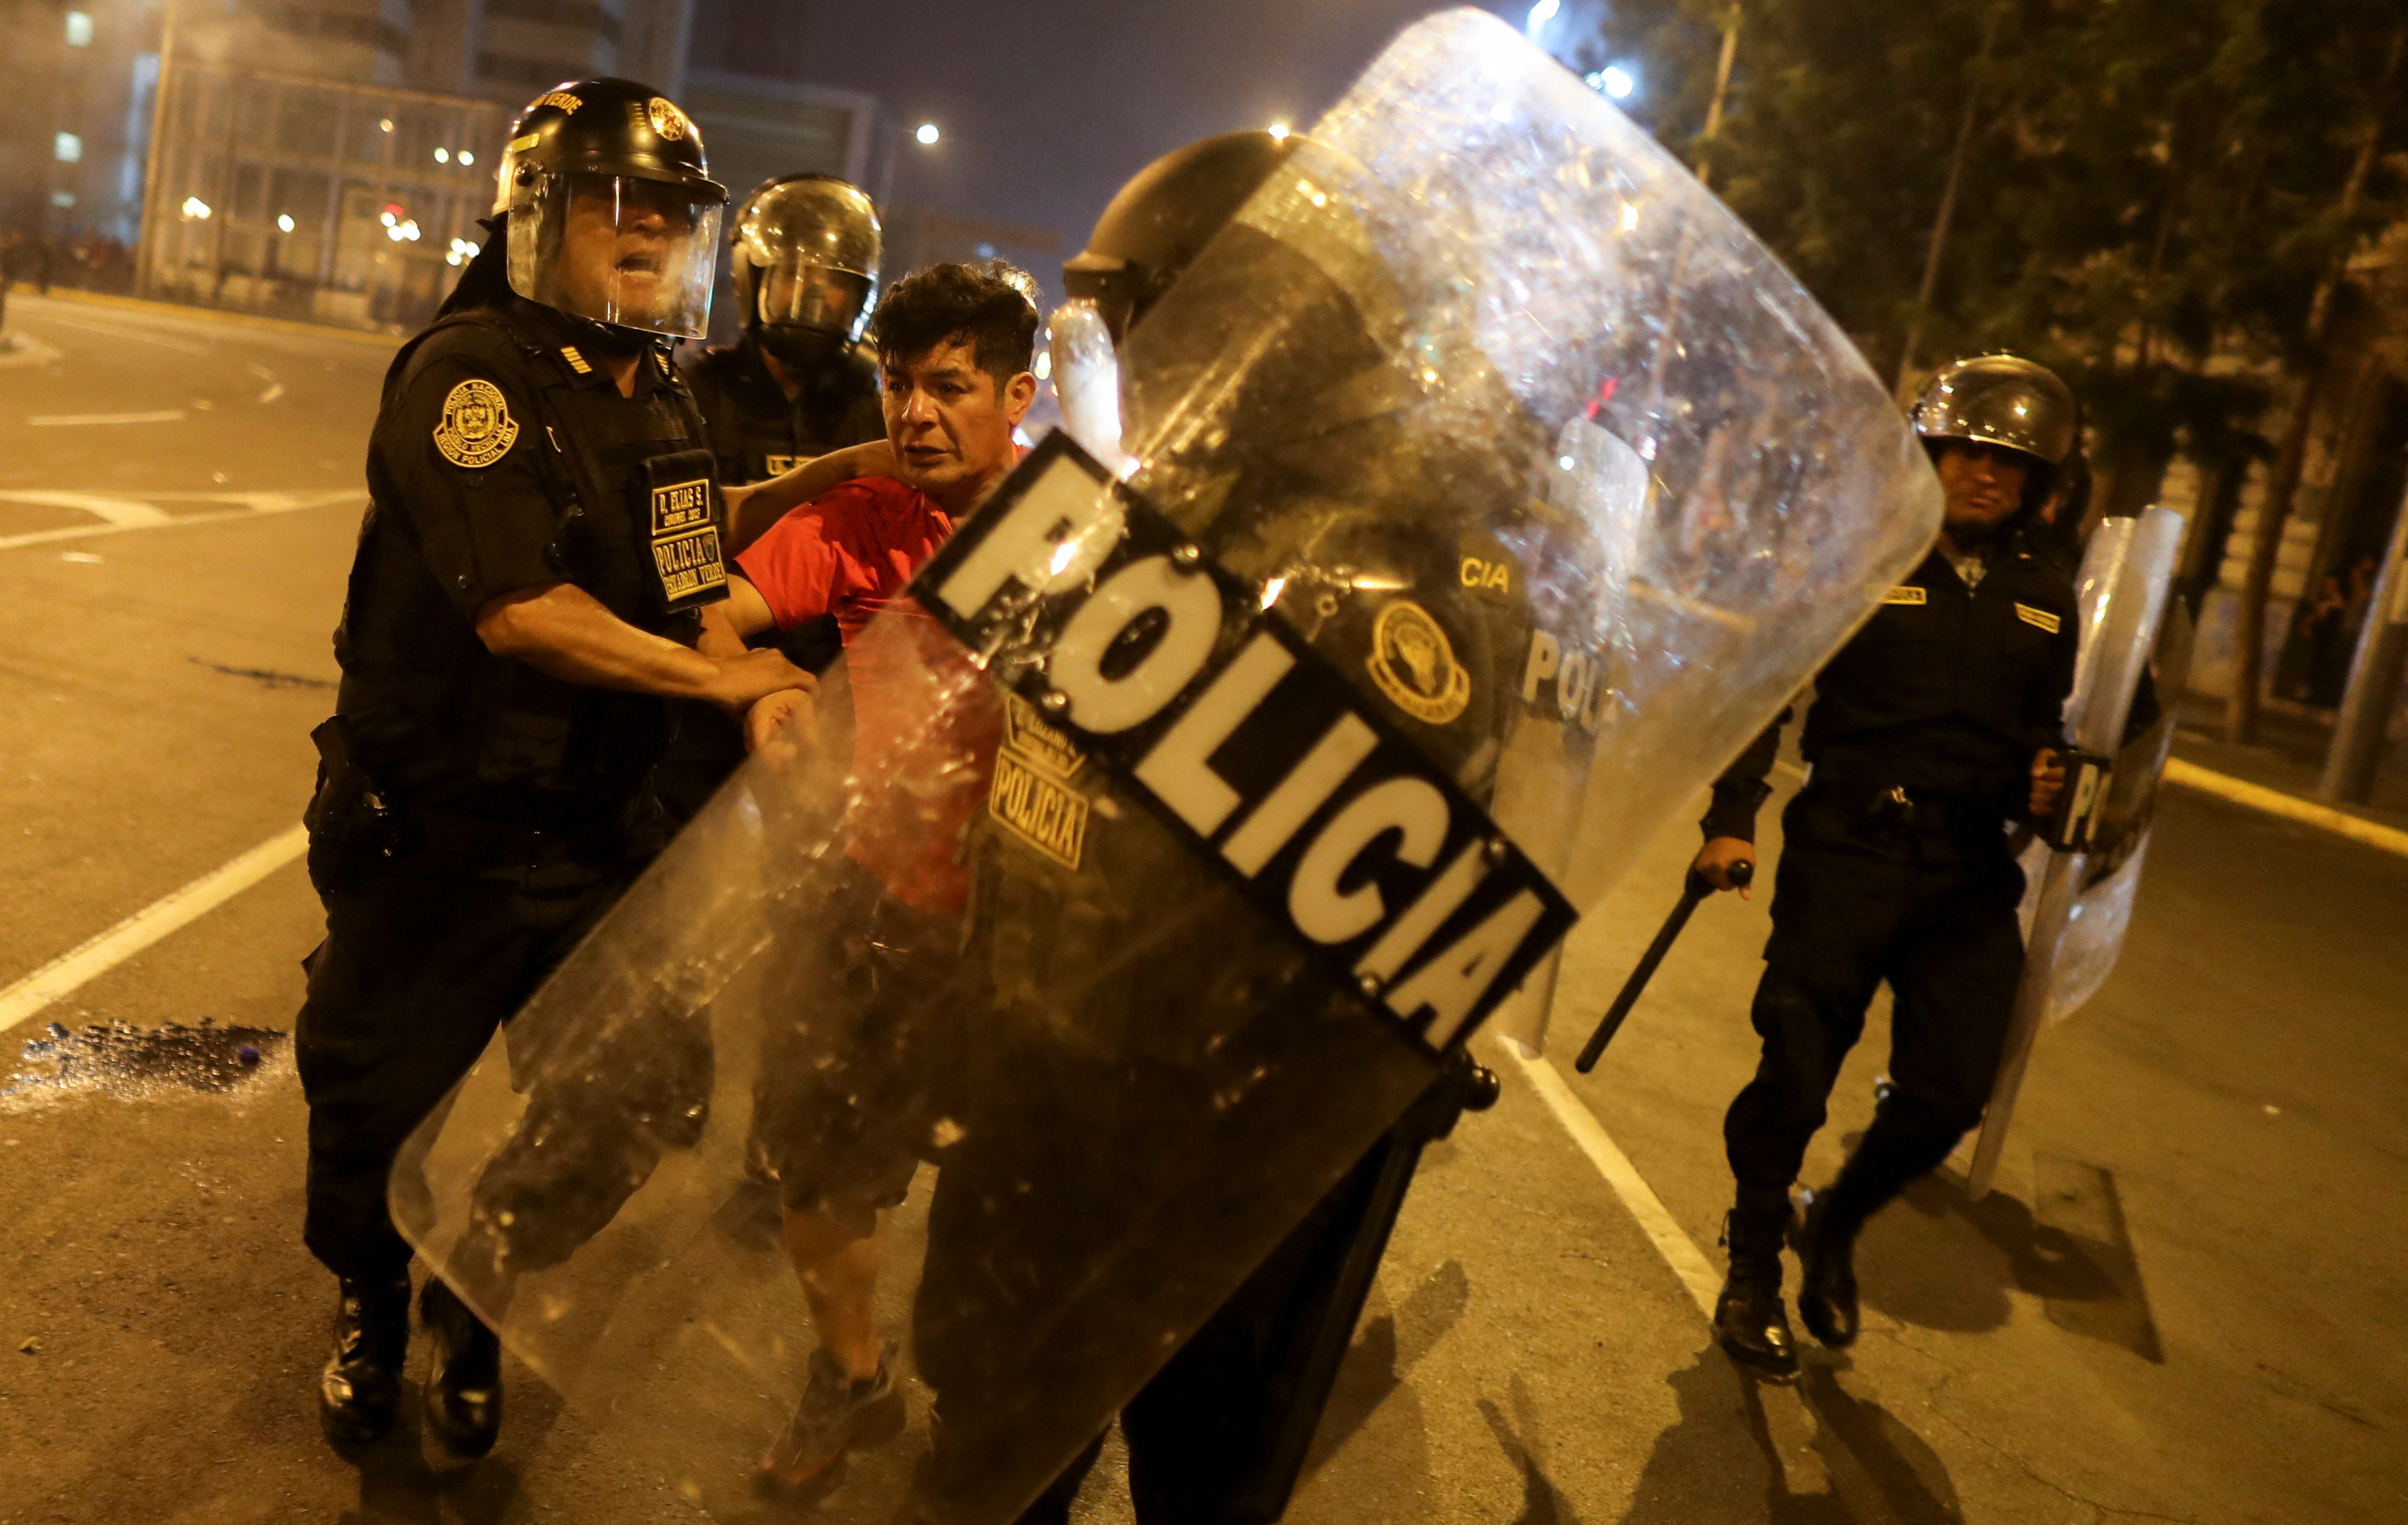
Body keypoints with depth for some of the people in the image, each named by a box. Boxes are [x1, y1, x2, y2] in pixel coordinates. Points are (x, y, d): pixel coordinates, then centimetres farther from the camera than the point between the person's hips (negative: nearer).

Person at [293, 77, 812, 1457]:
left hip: (598, 828, 6)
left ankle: (475, 1312, 42)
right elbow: (522, 611, -26)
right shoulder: (468, 372, -17)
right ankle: (370, 1303, 41)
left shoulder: (664, 399, 8)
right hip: (439, 835, -6)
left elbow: (697, 589, 10)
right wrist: (720, 674, -18)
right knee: (386, 1103, 11)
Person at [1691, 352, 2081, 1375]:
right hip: (1847, 857, -4)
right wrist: (1730, 819, -12)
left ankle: (1835, 1224, 30)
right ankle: (1752, 1272, 17)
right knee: (1795, 1073, -5)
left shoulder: (2046, 599, 14)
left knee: (1949, 1095, 1)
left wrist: (2039, 786, 2)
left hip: (1970, 879, 4)